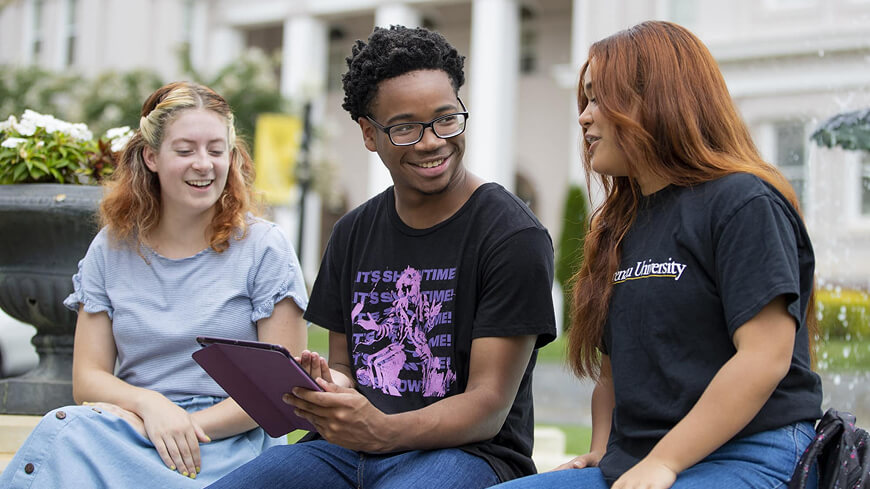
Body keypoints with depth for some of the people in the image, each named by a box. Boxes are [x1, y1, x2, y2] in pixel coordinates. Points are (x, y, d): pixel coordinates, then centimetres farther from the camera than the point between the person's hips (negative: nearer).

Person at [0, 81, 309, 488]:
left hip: (228, 441, -4)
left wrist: (191, 424, -14)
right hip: (133, 431, 4)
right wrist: (149, 404, -15)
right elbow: (88, 378, 7)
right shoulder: (111, 249, 12)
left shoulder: (263, 248, 3)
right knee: (65, 428, -33)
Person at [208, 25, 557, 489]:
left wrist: (383, 430, -31)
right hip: (347, 449, 6)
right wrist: (328, 390, -9)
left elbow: (489, 405, -12)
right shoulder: (352, 234, 14)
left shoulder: (514, 236, -7)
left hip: (465, 450, -5)